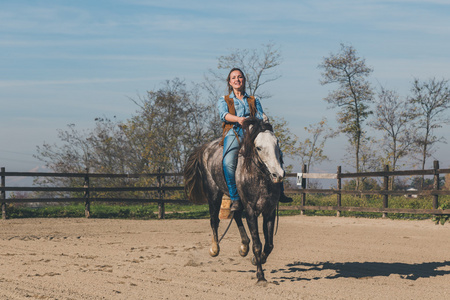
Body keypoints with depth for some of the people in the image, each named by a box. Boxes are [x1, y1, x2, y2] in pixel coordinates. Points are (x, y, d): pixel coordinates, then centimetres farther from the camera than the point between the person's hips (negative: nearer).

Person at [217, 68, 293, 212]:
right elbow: (224, 115, -1)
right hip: (233, 133, -2)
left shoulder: (254, 101, 28)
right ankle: (235, 200, -30)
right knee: (228, 162, -33)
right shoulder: (223, 100, 21)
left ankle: (279, 192, -14)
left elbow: (260, 117, 14)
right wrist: (238, 119, -22)